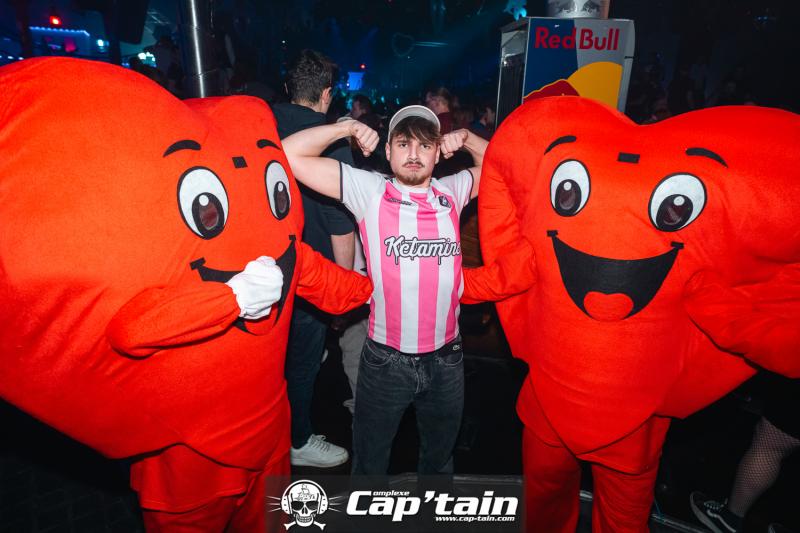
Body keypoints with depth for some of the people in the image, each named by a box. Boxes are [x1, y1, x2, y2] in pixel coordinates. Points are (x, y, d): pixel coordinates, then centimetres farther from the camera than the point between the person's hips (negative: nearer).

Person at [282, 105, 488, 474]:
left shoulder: (451, 192, 2)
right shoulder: (369, 191, -8)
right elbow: (291, 154, -9)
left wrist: (466, 139, 2)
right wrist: (348, 128, -10)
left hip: (446, 358, 4)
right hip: (386, 360, -3)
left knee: (439, 458, 28)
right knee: (370, 462, 20)